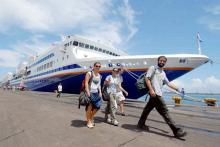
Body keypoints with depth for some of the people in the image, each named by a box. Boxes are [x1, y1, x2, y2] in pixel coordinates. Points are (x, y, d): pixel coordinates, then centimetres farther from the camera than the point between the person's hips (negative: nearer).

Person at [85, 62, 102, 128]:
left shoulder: (99, 75, 14)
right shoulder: (89, 73, -6)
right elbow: (86, 83, -13)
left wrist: (100, 92, 9)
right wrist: (87, 92, -21)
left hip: (96, 93, 7)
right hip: (90, 92, -7)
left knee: (97, 107, 9)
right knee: (89, 107, -1)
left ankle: (91, 118, 34)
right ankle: (89, 122, 16)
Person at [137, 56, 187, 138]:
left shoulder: (163, 73, 22)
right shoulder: (152, 68, -1)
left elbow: (168, 83, 25)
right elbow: (147, 78, -10)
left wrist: (177, 89, 18)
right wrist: (151, 89, -19)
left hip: (158, 94, 8)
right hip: (155, 93, -8)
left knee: (148, 109, 14)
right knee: (164, 111, -6)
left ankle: (141, 124, 26)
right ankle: (176, 130, -1)